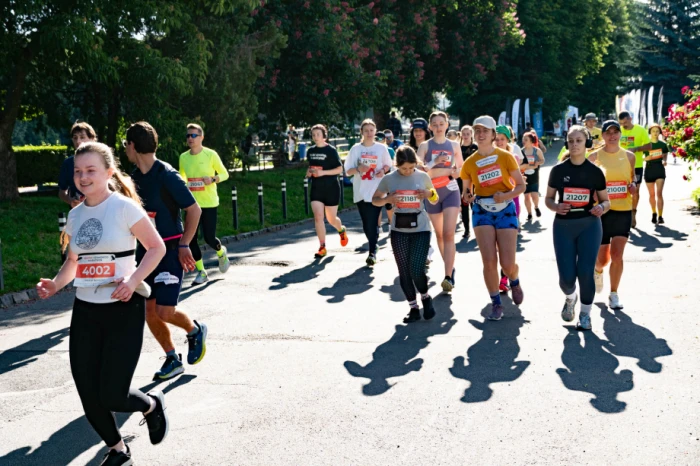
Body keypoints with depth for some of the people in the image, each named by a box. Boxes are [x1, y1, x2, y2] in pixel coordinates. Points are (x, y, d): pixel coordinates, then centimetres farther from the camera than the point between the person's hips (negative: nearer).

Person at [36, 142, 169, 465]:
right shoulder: (75, 215, 7)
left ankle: (152, 405, 26)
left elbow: (157, 248, -6)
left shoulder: (125, 207, -10)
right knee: (89, 397, 4)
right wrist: (55, 284, -2)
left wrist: (133, 281, -19)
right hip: (84, 311, 5)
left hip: (124, 309, -5)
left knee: (112, 396, -9)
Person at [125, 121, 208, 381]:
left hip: (171, 250, -7)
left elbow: (194, 209, -12)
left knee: (165, 312, -12)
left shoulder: (166, 175, -14)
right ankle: (173, 360, 20)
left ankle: (195, 330, 20)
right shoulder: (135, 177, 8)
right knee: (148, 310, 5)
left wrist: (184, 246, -14)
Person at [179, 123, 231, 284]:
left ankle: (221, 253, 31)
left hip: (209, 204, -4)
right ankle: (201, 272, 13)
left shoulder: (211, 155, -8)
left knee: (209, 238, -5)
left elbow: (225, 174, 0)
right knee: (191, 239, -2)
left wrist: (213, 179, -19)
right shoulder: (183, 157, 4)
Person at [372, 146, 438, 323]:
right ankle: (413, 308, 20)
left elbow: (435, 200, 11)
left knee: (417, 270, -11)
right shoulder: (389, 179, -3)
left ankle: (426, 298, 19)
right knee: (404, 272, 5)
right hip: (399, 230, 1)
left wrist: (429, 194, -12)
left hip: (421, 229, -1)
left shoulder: (423, 176, -1)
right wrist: (387, 199, -14)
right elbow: (374, 199, 7)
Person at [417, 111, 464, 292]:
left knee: (449, 234, -13)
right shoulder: (425, 146, 0)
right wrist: (435, 162, -21)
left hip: (451, 192, -1)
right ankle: (450, 268, 30)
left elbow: (461, 169, 15)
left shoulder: (454, 145, 5)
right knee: (439, 234, 12)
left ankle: (448, 276, -17)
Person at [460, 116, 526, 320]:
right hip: (482, 211, 1)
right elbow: (466, 191, 13)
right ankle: (496, 303, 12)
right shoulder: (469, 163, 2)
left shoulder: (506, 156, -3)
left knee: (507, 264, -5)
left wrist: (506, 196, -19)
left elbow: (521, 185, -1)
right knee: (489, 261, -7)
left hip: (505, 210, -1)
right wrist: (467, 197, -10)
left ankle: (515, 282, 32)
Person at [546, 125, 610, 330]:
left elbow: (606, 200, 8)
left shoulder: (595, 171, -1)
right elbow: (548, 199, 7)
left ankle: (585, 314, 16)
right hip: (563, 225, 1)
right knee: (567, 276, -3)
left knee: (585, 272, -7)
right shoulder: (558, 170, -1)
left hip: (589, 225, 0)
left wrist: (601, 208, -15)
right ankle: (570, 298, 34)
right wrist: (556, 207, -15)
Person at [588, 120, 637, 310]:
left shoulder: (629, 156, 5)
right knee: (602, 258, 7)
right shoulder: (594, 156, -3)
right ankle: (598, 270, 44)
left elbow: (632, 179, 18)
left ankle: (614, 294, 8)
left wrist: (633, 186, -5)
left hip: (623, 211, 1)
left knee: (617, 255, -6)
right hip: (602, 211, -1)